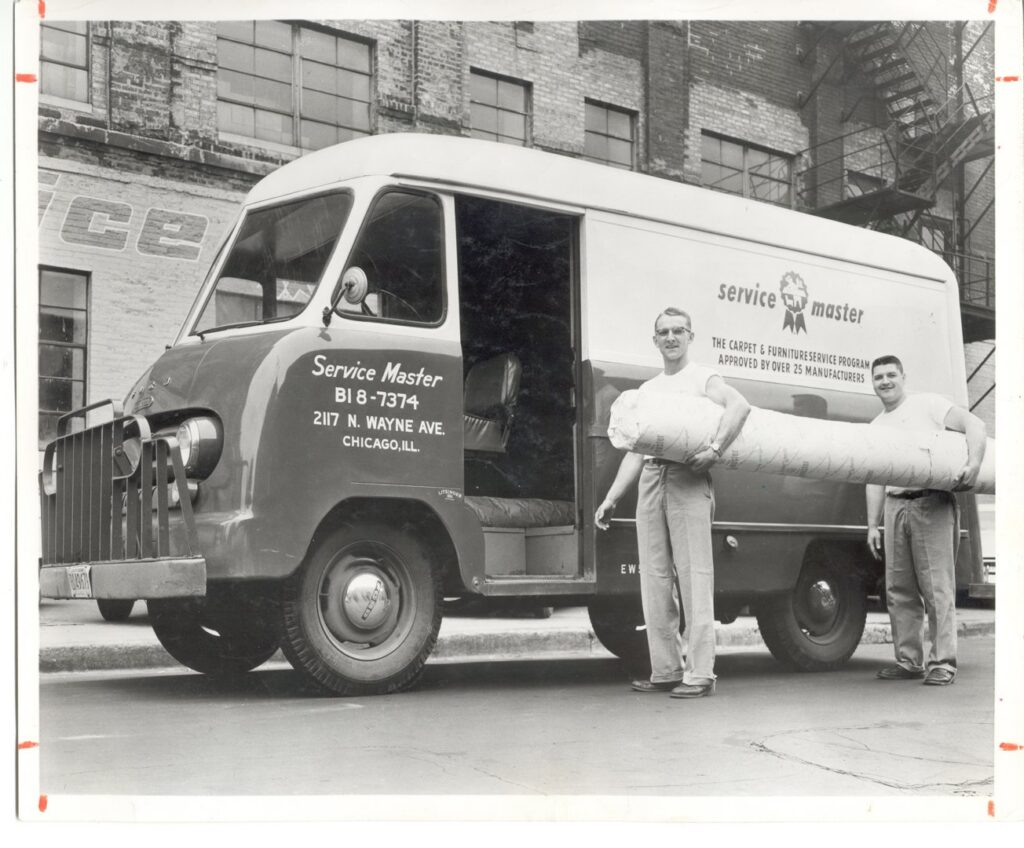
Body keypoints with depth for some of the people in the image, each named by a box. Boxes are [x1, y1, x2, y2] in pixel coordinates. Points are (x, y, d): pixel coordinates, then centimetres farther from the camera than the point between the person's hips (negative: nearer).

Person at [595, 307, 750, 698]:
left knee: (694, 577, -8)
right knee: (654, 580, 6)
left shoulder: (702, 379, 4)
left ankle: (700, 673, -5)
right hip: (650, 481, 7)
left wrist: (715, 448, -29)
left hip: (687, 480, -6)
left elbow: (739, 405, -17)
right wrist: (610, 499, 15)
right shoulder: (647, 389, 24)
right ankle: (666, 670, 14)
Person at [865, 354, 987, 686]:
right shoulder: (876, 427, 20)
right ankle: (908, 661, 16)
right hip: (895, 507, 6)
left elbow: (974, 424, -6)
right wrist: (872, 525, 12)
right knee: (899, 590, 7)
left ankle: (942, 663, -4)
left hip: (933, 505, -6)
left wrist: (974, 464, -22)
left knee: (938, 587, -7)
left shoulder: (927, 404, 3)